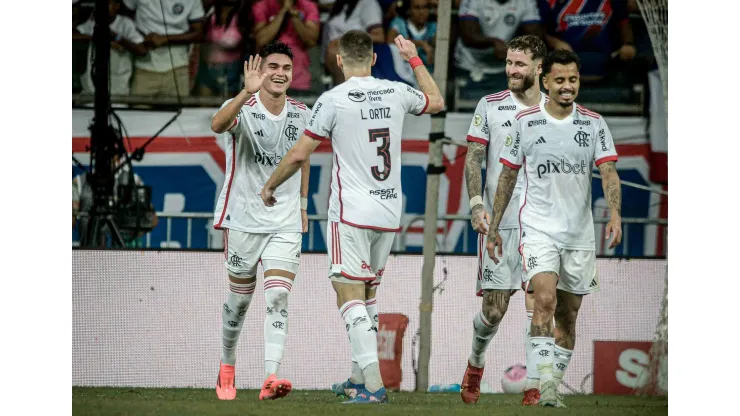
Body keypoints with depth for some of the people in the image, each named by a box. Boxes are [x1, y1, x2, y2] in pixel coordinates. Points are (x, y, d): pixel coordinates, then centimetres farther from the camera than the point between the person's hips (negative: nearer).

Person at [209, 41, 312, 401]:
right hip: (243, 219, -2)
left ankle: (270, 378, -23)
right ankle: (226, 369, 31)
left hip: (286, 223, 2)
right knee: (240, 299, 9)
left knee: (278, 297, -13)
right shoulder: (243, 109, -12)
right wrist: (247, 93, -52)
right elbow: (218, 124, -37)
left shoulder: (301, 114, 3)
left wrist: (302, 203, 21)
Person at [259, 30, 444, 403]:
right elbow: (436, 101, 27)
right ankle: (360, 375, 25)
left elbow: (299, 154, -7)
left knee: (350, 295, -8)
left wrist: (269, 187, 10)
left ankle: (373, 386, -19)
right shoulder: (396, 93, 4)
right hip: (389, 212, 6)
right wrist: (414, 58, 39)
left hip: (351, 214, -6)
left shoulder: (333, 100, -10)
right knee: (367, 292, 19)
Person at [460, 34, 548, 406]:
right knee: (494, 309, 0)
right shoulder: (490, 106, 3)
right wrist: (477, 203, -11)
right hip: (498, 221, -1)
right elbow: (472, 160, 3)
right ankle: (476, 363, 29)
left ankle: (533, 386, -4)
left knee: (536, 304, -8)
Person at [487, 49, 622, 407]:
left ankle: (554, 384, 19)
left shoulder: (593, 123, 3)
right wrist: (494, 227, 8)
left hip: (580, 233, 3)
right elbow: (507, 175, 8)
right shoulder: (525, 122, 0)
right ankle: (546, 384, -24)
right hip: (539, 228, -3)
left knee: (568, 314, 8)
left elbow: (608, 171, -6)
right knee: (545, 300, -22)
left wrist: (615, 213, -24)